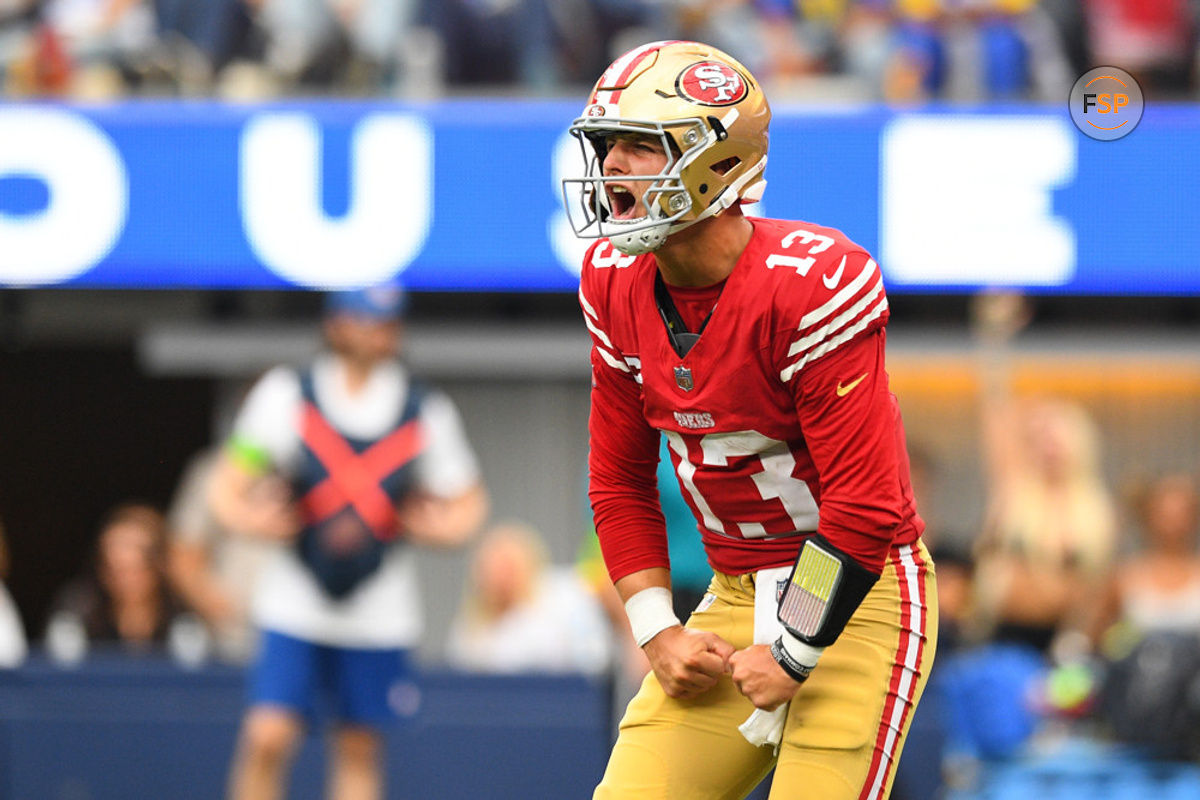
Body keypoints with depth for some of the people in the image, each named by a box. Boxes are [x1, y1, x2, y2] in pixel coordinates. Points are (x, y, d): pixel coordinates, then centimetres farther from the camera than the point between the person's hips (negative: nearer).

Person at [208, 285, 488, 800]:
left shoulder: (426, 410, 2)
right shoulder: (287, 395, -3)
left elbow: (467, 501, 11)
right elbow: (227, 486, -4)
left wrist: (444, 525, -11)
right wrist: (245, 516, -24)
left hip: (379, 616, 2)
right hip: (294, 606, -2)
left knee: (360, 749, 5)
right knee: (267, 737, -12)